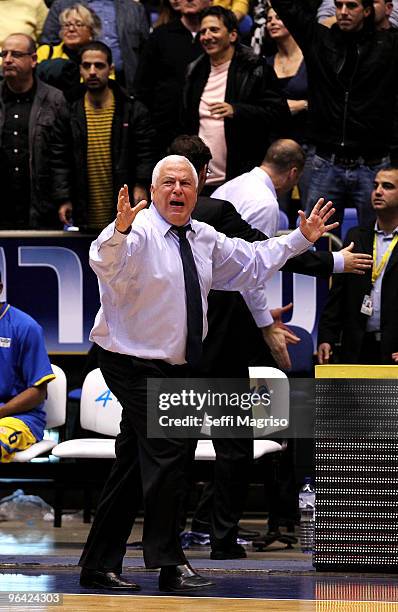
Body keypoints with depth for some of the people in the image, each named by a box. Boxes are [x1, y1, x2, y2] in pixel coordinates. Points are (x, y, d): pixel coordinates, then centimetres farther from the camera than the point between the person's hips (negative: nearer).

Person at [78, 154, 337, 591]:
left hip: (175, 366, 8)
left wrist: (301, 239, 22)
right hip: (135, 363, -8)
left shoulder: (205, 240, 11)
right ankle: (169, 564, -9)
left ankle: (99, 566, 14)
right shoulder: (140, 232, -14)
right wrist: (119, 230, -55)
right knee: (167, 453, -15)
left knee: (132, 465, 9)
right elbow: (105, 262, -35)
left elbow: (251, 263, 25)